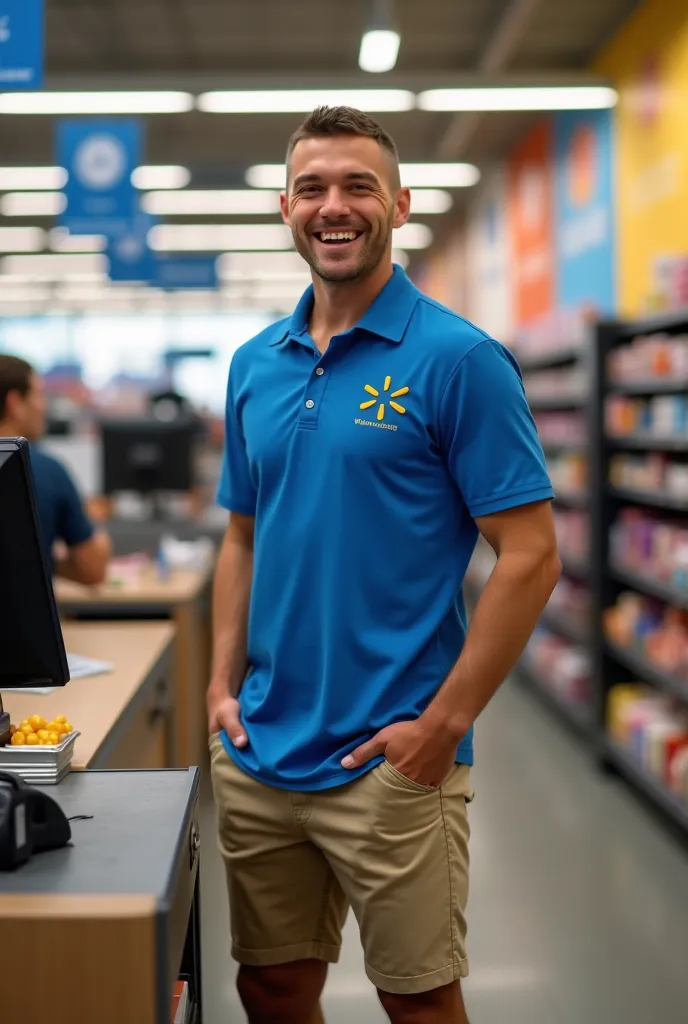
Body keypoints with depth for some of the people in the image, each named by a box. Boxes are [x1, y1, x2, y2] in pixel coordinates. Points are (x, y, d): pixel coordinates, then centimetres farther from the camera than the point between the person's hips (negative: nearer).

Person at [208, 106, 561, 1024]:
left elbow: (531, 556, -12)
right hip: (256, 755, 5)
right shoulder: (253, 365, 8)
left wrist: (446, 722, -16)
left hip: (391, 763, -5)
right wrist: (224, 685, 5)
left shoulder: (458, 359, -10)